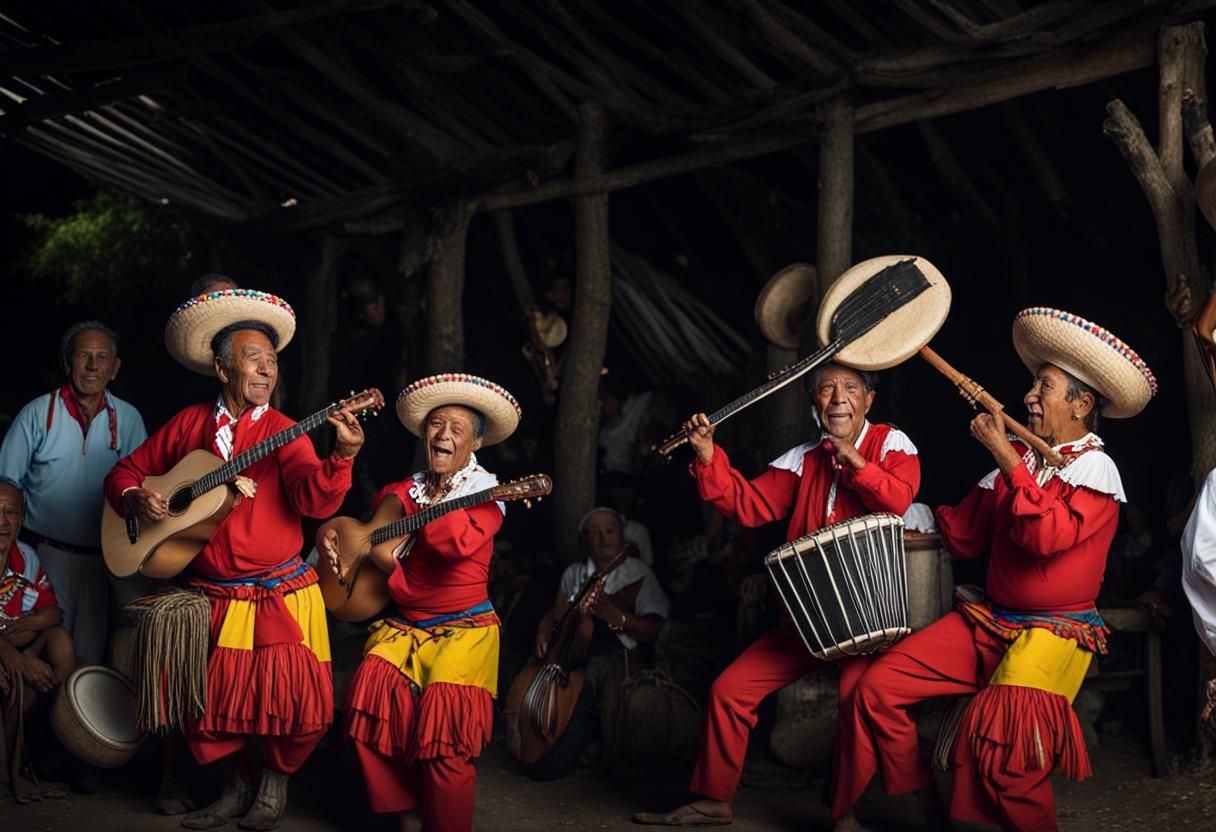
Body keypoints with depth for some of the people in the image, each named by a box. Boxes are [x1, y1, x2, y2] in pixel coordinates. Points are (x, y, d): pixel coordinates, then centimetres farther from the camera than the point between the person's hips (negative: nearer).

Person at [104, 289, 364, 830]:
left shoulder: (281, 432, -4)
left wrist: (343, 456, -40)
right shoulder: (189, 425, 5)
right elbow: (127, 470, 16)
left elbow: (316, 500, -21)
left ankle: (275, 782, 16)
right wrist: (135, 498, -7)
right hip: (212, 599, 3)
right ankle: (235, 787, 27)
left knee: (295, 700, -13)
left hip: (279, 596, -2)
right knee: (206, 702, 1)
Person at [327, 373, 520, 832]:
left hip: (464, 626, -4)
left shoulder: (487, 493, -3)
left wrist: (435, 496, -9)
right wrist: (331, 535, -1)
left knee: (443, 709, -25)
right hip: (404, 624, 4)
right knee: (375, 686, -21)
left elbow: (460, 541, -23)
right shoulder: (401, 492, 11)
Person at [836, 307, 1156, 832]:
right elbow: (965, 536, 13)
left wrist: (1005, 457, -21)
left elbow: (1047, 536, -25)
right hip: (987, 619, 7)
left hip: (1057, 631, -7)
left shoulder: (1094, 468, -8)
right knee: (877, 687, -5)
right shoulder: (1021, 456, 10)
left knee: (997, 729, -32)